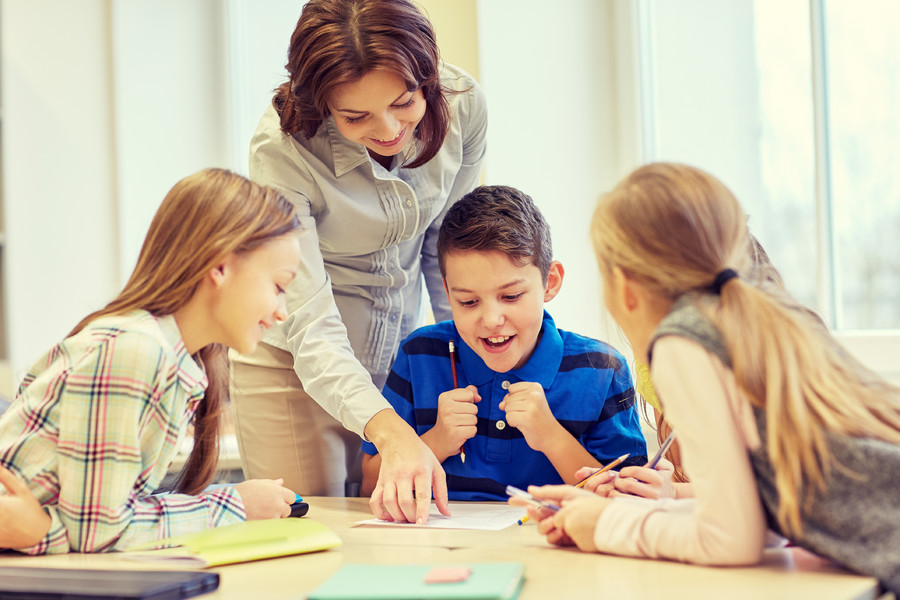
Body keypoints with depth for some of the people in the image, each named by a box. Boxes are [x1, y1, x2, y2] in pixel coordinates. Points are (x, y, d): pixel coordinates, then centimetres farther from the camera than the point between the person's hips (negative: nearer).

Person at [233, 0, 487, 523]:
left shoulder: (463, 104, -18)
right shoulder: (281, 148, -29)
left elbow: (445, 248, 0)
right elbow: (311, 328, -33)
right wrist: (394, 435, -47)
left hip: (405, 352, 4)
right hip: (294, 363, -3)